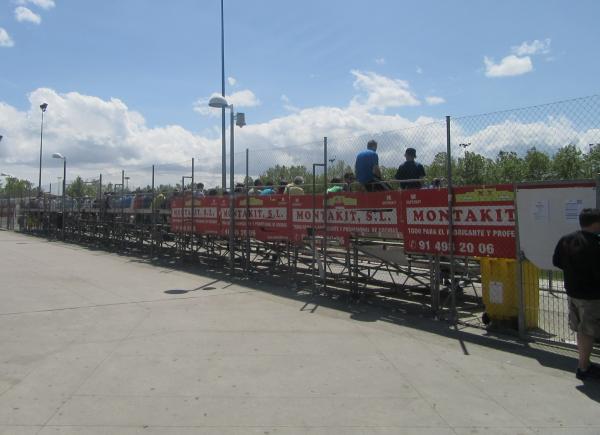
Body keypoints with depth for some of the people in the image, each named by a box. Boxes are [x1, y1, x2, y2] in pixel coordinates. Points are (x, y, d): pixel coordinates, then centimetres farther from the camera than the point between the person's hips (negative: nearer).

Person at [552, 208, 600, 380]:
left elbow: (556, 262, 8)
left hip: (572, 291, 7)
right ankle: (583, 369, 17)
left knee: (580, 330, 21)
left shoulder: (565, 240, -1)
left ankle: (583, 362, 34)